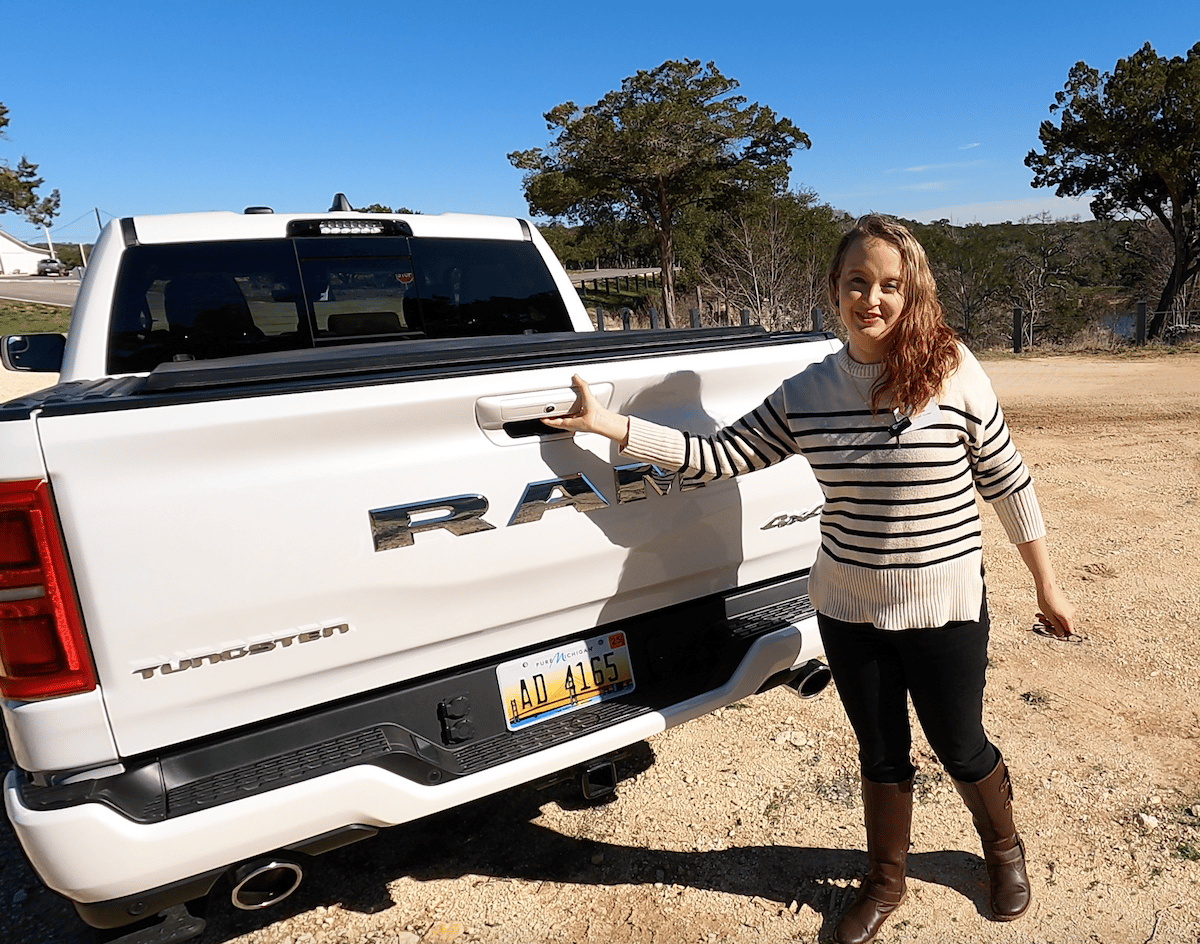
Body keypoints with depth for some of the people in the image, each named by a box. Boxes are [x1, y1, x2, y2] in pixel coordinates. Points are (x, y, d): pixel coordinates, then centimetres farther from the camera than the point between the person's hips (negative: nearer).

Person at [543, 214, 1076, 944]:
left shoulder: (954, 373, -12)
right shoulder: (806, 393, -5)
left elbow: (1008, 482, -4)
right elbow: (719, 457, -4)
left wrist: (1047, 586, 3)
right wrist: (609, 425, -10)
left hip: (945, 609, -2)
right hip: (849, 610, 2)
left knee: (961, 750, 18)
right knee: (881, 754, 19)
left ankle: (1004, 849, 53)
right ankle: (886, 882, 46)